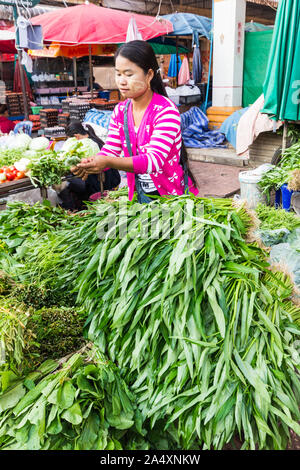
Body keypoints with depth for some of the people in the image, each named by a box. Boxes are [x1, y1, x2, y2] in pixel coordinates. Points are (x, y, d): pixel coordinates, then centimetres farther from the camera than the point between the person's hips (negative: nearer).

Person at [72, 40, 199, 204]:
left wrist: (108, 162, -38)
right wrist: (91, 164, -23)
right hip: (140, 196, 5)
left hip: (173, 195, -5)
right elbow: (109, 151, 0)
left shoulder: (166, 111, -17)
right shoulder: (120, 111, 4)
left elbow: (154, 160, -27)